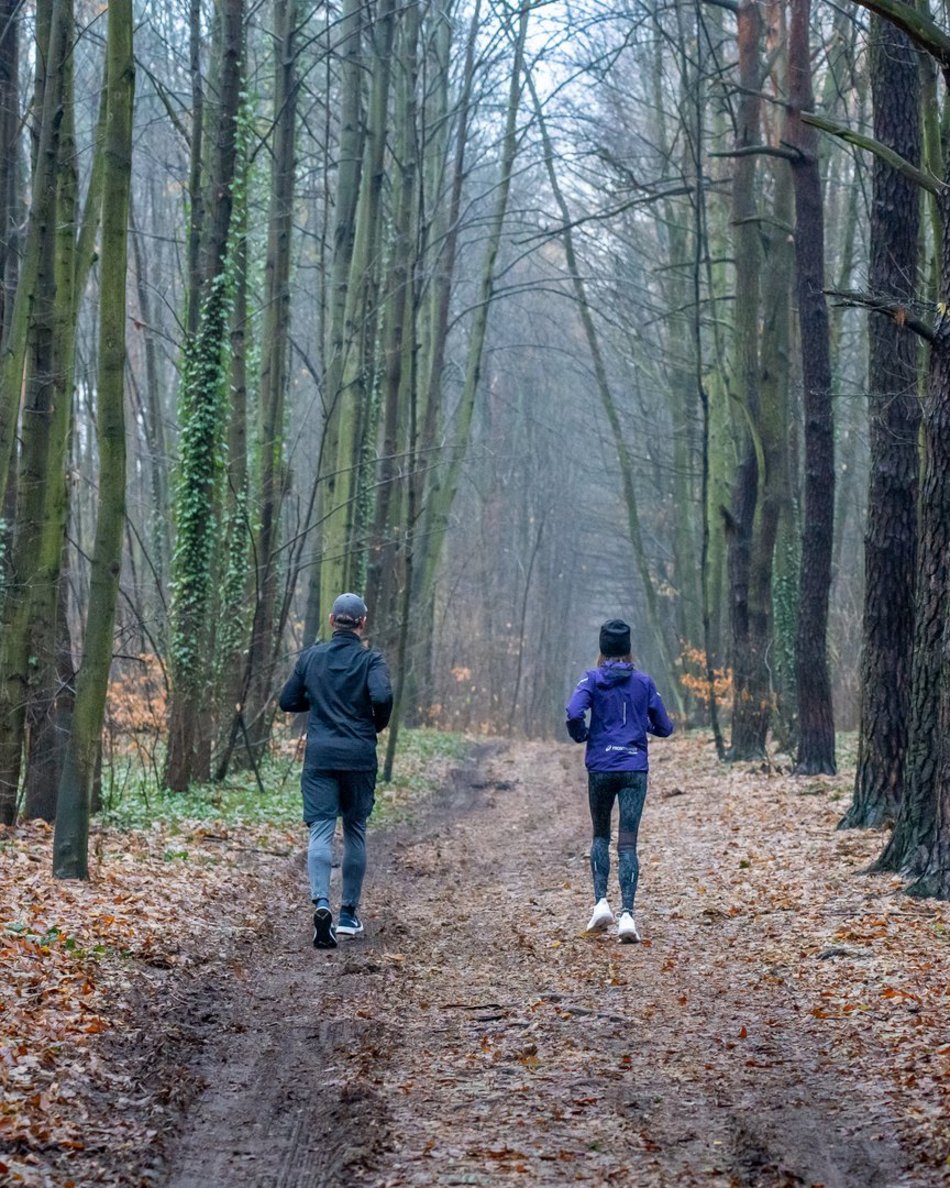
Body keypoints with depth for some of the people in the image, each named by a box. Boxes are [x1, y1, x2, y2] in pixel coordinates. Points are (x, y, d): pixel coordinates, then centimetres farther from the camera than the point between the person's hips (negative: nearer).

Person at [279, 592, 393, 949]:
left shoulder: (310, 657, 6)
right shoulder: (370, 659, -3)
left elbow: (288, 701, 10)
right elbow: (382, 696, -20)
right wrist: (379, 723, 0)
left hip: (320, 757, 1)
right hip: (359, 758, -1)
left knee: (321, 832, -5)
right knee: (355, 832, 13)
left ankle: (321, 903, -28)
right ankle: (349, 913, 19)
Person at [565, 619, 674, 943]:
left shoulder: (592, 678, -1)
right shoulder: (644, 682, 4)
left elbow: (574, 713, -18)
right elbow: (664, 727, 8)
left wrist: (581, 736, 2)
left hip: (600, 768, 0)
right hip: (635, 768, 0)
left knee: (601, 836, 19)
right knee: (628, 843, -2)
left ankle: (601, 902, 5)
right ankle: (627, 914, -15)